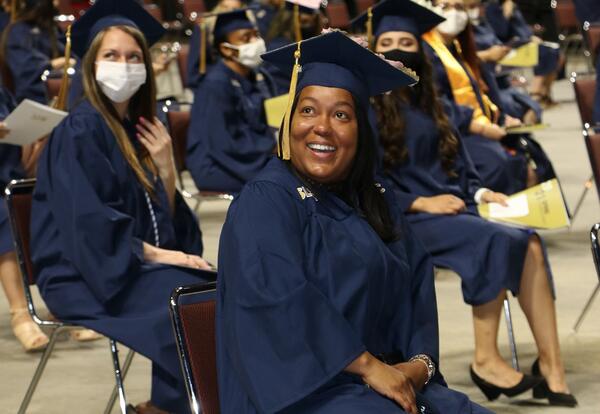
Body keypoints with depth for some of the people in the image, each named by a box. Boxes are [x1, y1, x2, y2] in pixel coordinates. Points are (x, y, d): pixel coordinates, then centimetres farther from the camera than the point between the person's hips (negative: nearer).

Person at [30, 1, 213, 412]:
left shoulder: (139, 128, 13)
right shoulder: (79, 131, -10)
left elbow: (164, 221, 12)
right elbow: (92, 226, -17)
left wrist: (165, 166, -4)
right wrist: (159, 255, -17)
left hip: (135, 267, 7)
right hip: (86, 274, -7)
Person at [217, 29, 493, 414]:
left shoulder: (375, 202, 16)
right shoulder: (264, 203, -6)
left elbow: (416, 288, 11)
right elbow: (280, 298, -17)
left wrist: (419, 363, -8)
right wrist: (368, 365, -18)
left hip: (386, 378, 7)